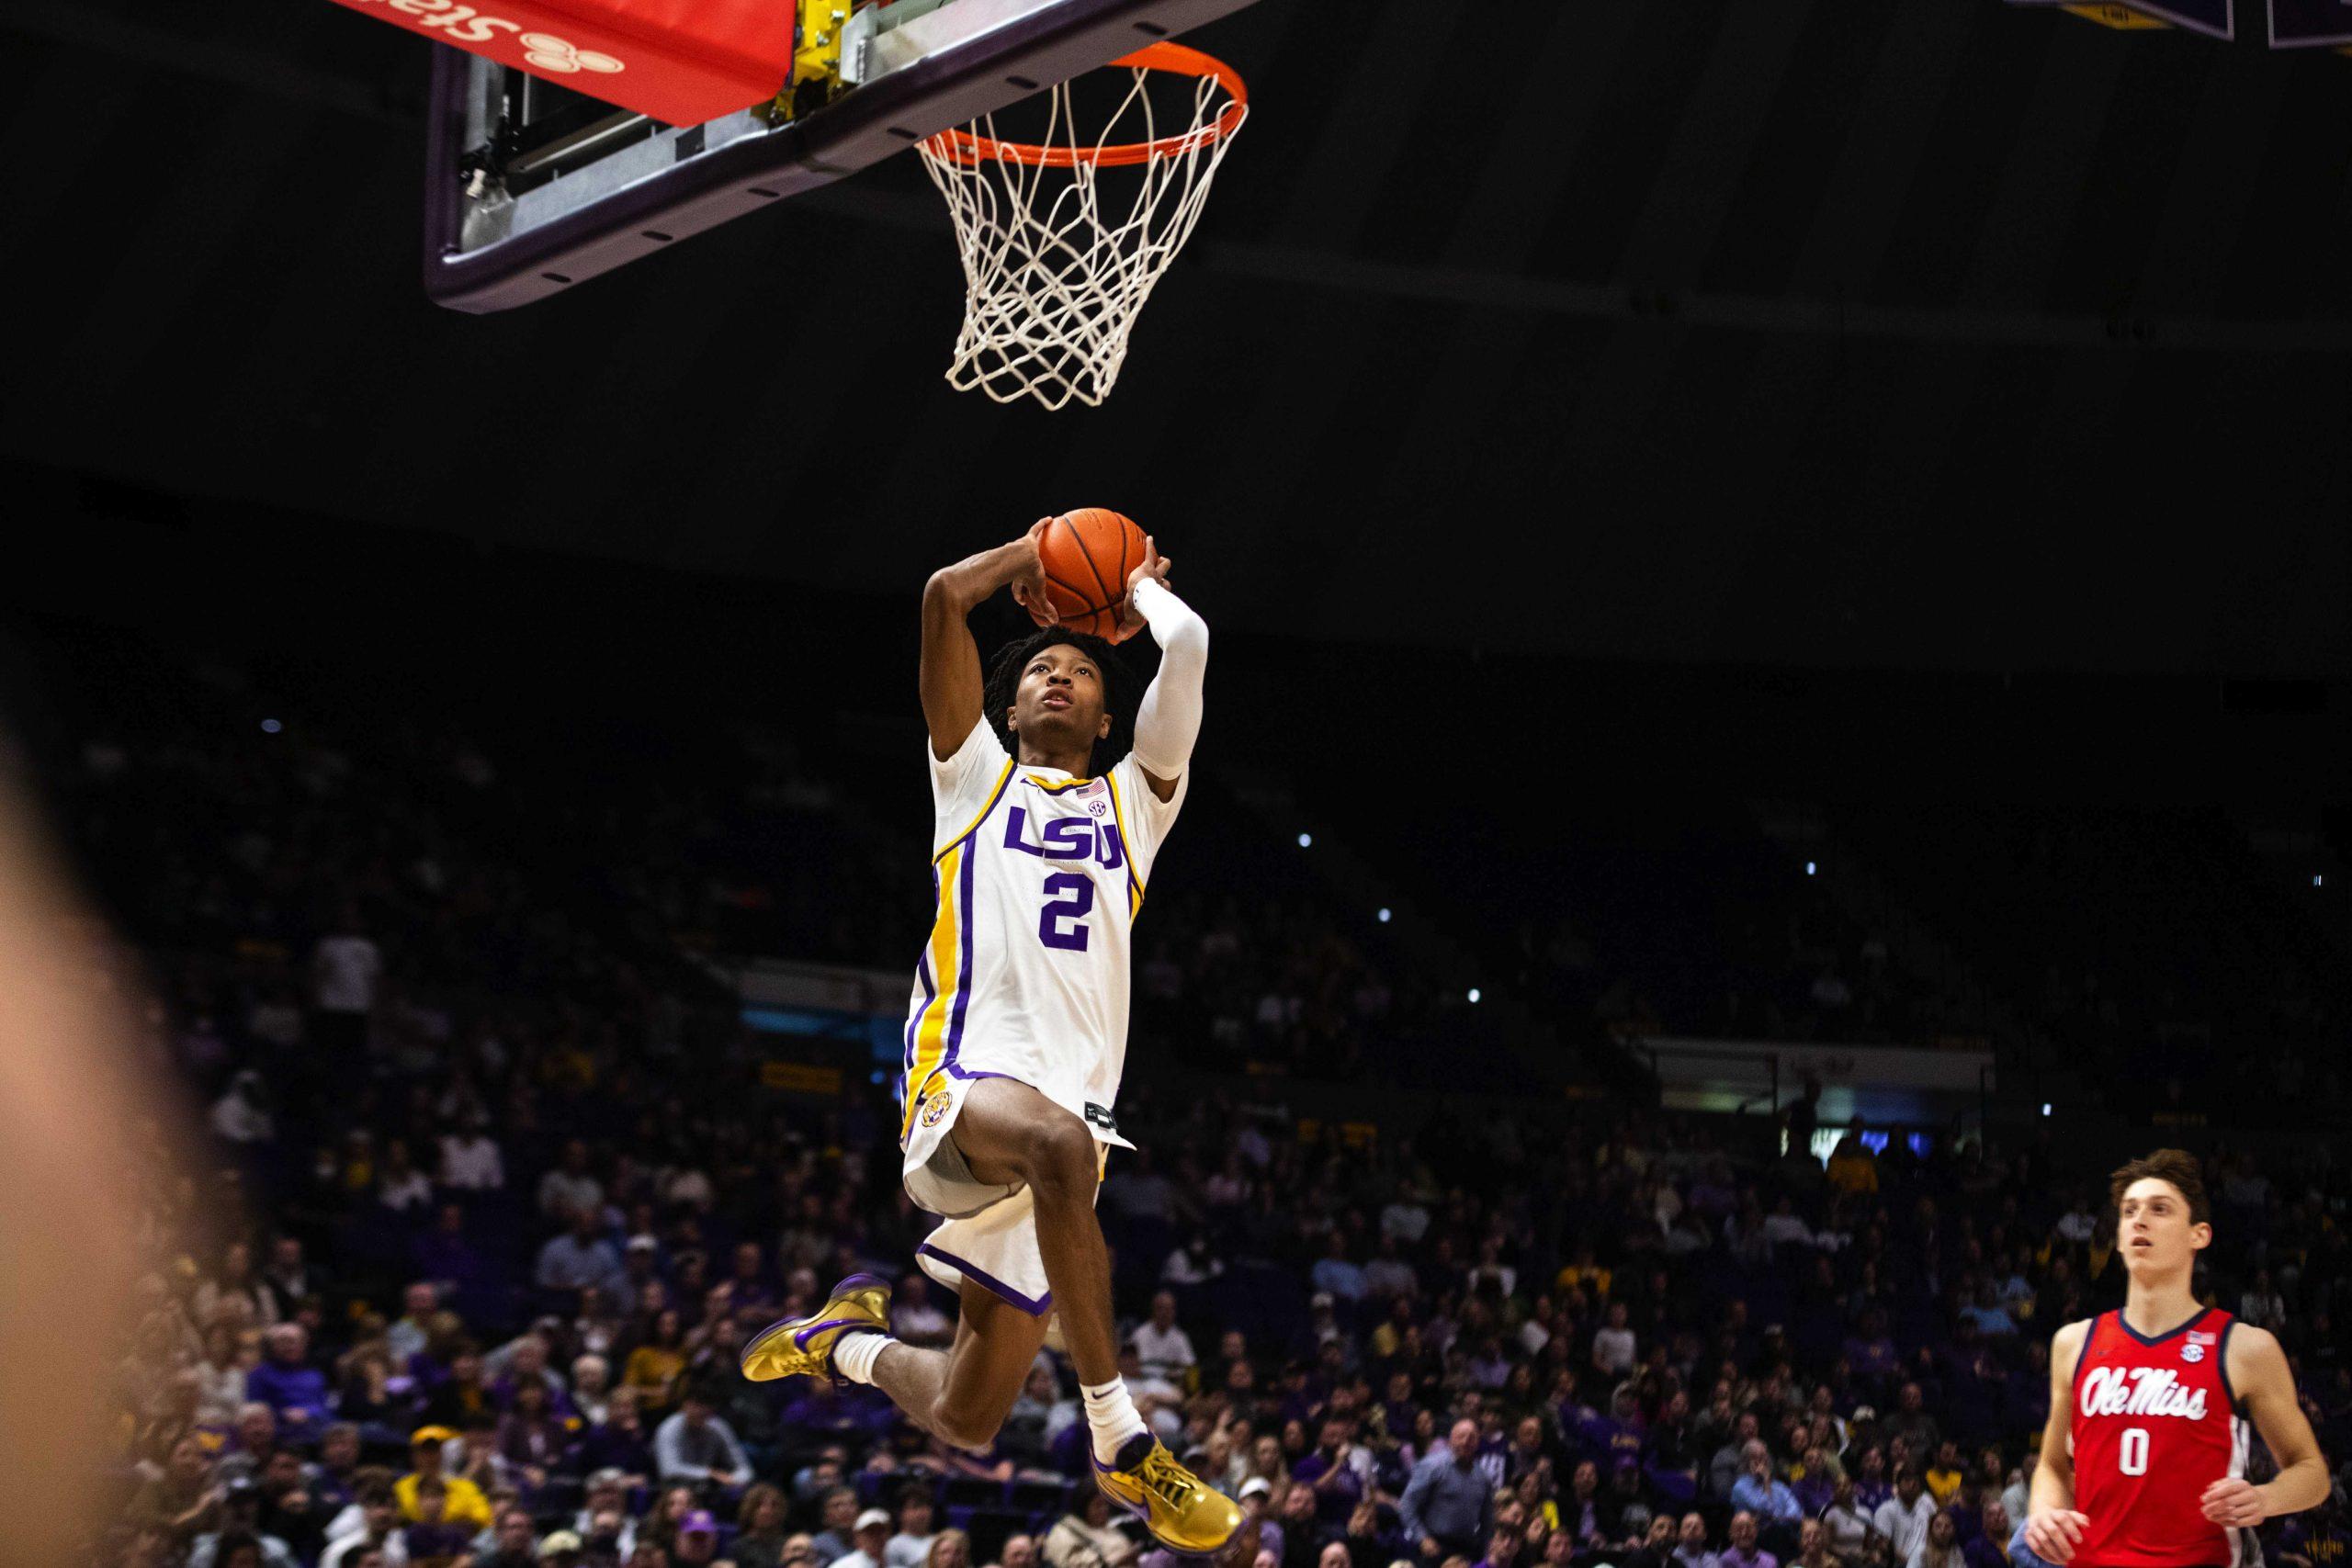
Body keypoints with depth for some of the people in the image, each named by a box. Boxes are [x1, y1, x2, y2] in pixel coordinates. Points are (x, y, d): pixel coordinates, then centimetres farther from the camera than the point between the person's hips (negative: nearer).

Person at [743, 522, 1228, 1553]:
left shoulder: (1135, 797, 24)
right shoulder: (977, 775, 21)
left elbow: (1188, 643, 10)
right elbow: (945, 596, 10)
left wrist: (1138, 588, 27)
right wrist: (1035, 553, 23)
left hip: (1075, 1094, 3)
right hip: (966, 1072, -3)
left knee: (964, 1421, -1)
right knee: (1059, 1143, -41)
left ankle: (850, 1337, 35)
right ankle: (1122, 1443, -33)